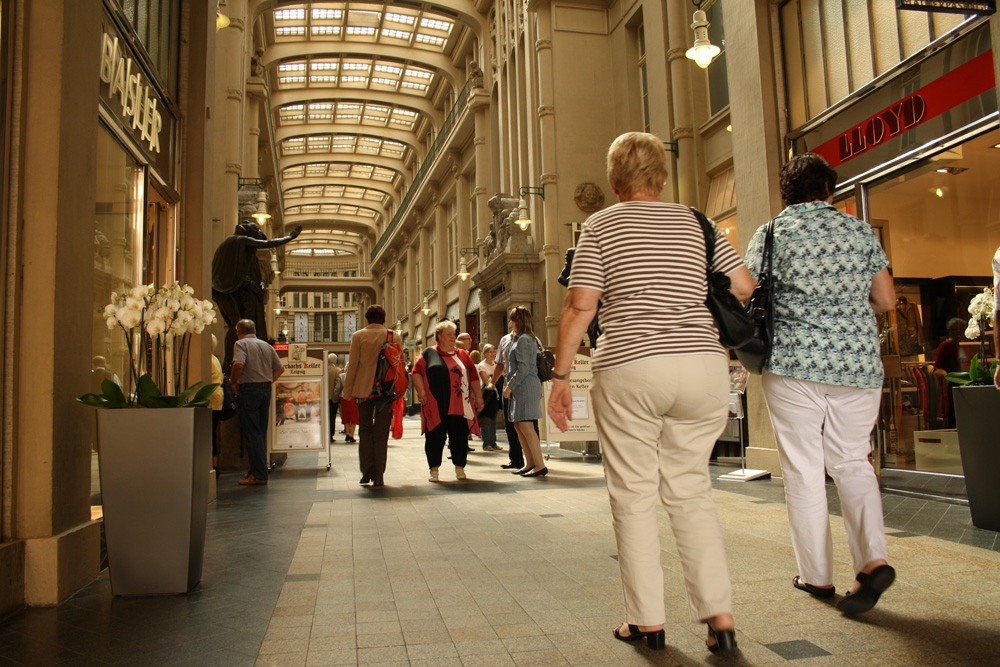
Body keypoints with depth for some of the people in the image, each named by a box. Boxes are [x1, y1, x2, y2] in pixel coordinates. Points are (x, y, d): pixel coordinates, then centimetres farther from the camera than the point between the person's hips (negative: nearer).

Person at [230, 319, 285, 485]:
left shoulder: (241, 344, -4)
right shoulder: (267, 346, 15)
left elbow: (239, 365, -21)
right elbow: (280, 368, 13)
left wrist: (233, 382, -7)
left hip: (249, 390, -6)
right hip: (266, 390, 6)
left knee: (252, 433, -3)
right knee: (261, 432, 13)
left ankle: (259, 474, -4)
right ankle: (257, 470, 21)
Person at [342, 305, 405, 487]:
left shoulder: (358, 336, 0)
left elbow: (353, 365, -2)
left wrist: (347, 391, 5)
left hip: (363, 389, 0)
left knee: (365, 431, 13)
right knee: (381, 434, 5)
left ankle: (366, 472, 6)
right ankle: (378, 476, 5)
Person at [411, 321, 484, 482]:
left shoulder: (463, 355, 14)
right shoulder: (429, 353, 7)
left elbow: (473, 376, 14)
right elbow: (417, 372, 3)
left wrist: (478, 396, 9)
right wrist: (421, 391, -9)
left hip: (459, 406, 2)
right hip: (435, 406, -2)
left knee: (460, 437, 3)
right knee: (435, 437, 2)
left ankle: (460, 468, 15)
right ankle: (434, 469, 13)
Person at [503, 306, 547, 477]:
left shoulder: (523, 339, -11)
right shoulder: (531, 338, 20)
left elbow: (523, 368, -18)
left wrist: (509, 386, -14)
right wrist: (510, 385, 19)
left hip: (526, 386, -10)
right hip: (521, 388, 10)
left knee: (525, 426, -12)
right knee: (518, 426, 11)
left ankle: (540, 465, -12)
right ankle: (530, 463, 15)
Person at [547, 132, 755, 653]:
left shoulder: (600, 225, 3)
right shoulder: (696, 223, 12)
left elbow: (579, 307, -6)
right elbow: (744, 288, 8)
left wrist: (559, 377, 0)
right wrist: (725, 343, 26)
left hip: (628, 370, -3)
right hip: (703, 368, 4)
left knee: (633, 496, 8)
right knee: (690, 490, 14)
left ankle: (647, 621, 14)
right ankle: (719, 614, 9)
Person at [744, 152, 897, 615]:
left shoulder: (771, 234, -2)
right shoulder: (861, 231, 7)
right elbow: (887, 300, 9)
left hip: (794, 363, -3)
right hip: (859, 362, 3)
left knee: (803, 469, 5)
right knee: (850, 461, 13)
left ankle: (817, 575, 13)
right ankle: (874, 558, -4)